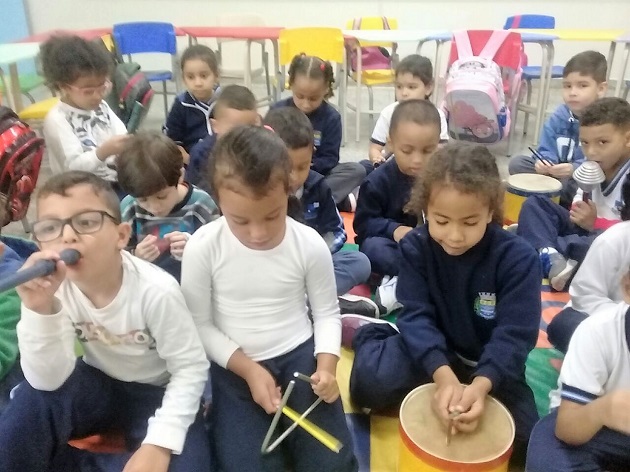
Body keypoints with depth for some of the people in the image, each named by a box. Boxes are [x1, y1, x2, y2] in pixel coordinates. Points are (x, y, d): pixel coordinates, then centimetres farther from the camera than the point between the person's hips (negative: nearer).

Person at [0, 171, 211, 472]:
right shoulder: (55, 287, -16)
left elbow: (191, 367, -19)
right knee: (32, 403, -25)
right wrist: (39, 308, -35)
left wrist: (159, 443, -29)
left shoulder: (156, 290, -27)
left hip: (156, 391, -3)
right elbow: (48, 380, -20)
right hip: (98, 383, 3)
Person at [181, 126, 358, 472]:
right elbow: (199, 325, -7)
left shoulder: (310, 245, -11)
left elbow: (326, 313, 0)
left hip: (300, 355, 1)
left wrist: (326, 366, -16)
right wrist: (250, 370, -14)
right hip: (235, 367, 0)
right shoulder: (201, 248, -15)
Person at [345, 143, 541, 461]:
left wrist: (480, 384, -38)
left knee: (522, 436, -18)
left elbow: (514, 335, -20)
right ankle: (368, 335, 8)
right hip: (433, 353, -1)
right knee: (372, 381, -26)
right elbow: (416, 315, -18)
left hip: (488, 364, 1)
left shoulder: (518, 258, -18)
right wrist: (443, 375, -35)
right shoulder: (415, 246, -14)